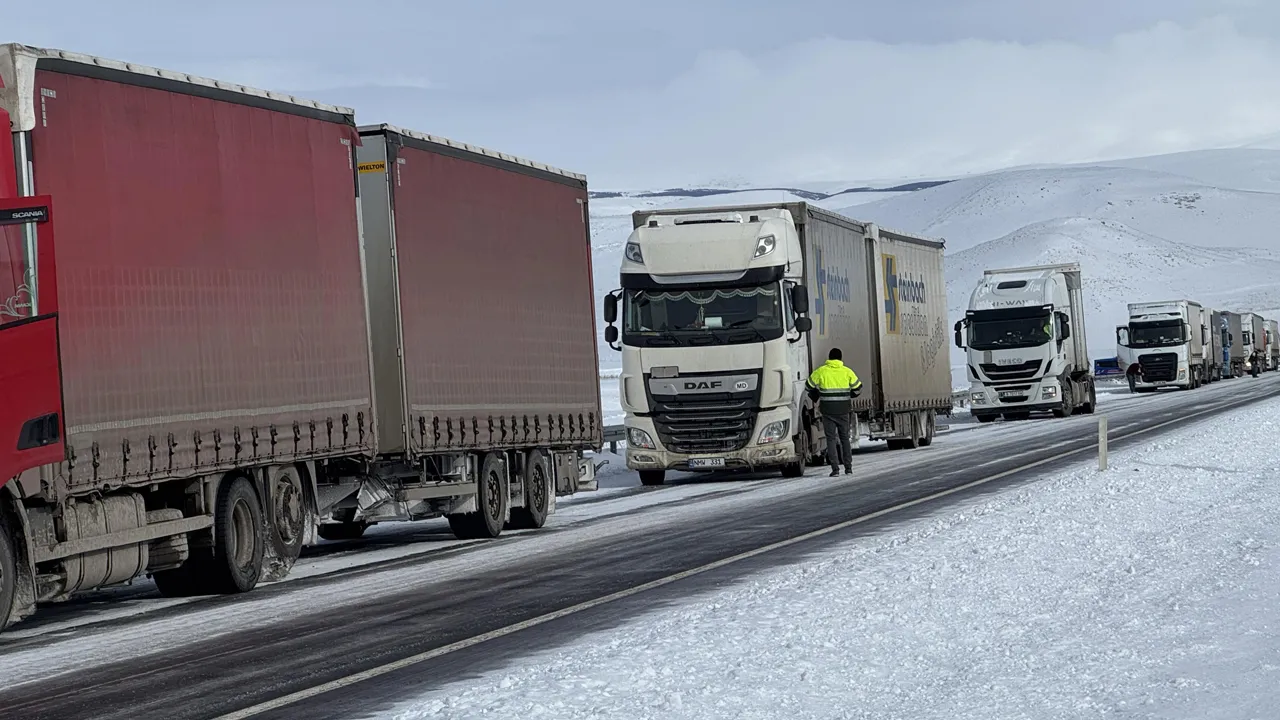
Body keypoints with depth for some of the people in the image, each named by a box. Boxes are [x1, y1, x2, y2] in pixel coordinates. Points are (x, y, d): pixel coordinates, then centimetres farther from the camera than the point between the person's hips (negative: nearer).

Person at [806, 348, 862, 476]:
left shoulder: (821, 371, -2)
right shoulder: (847, 372, 0)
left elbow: (810, 386, 7)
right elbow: (858, 387, 8)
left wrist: (816, 398, 24)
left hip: (827, 410, -1)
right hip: (843, 410, 1)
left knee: (831, 439, 3)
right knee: (844, 438, 13)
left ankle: (835, 468, -5)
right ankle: (848, 467, 12)